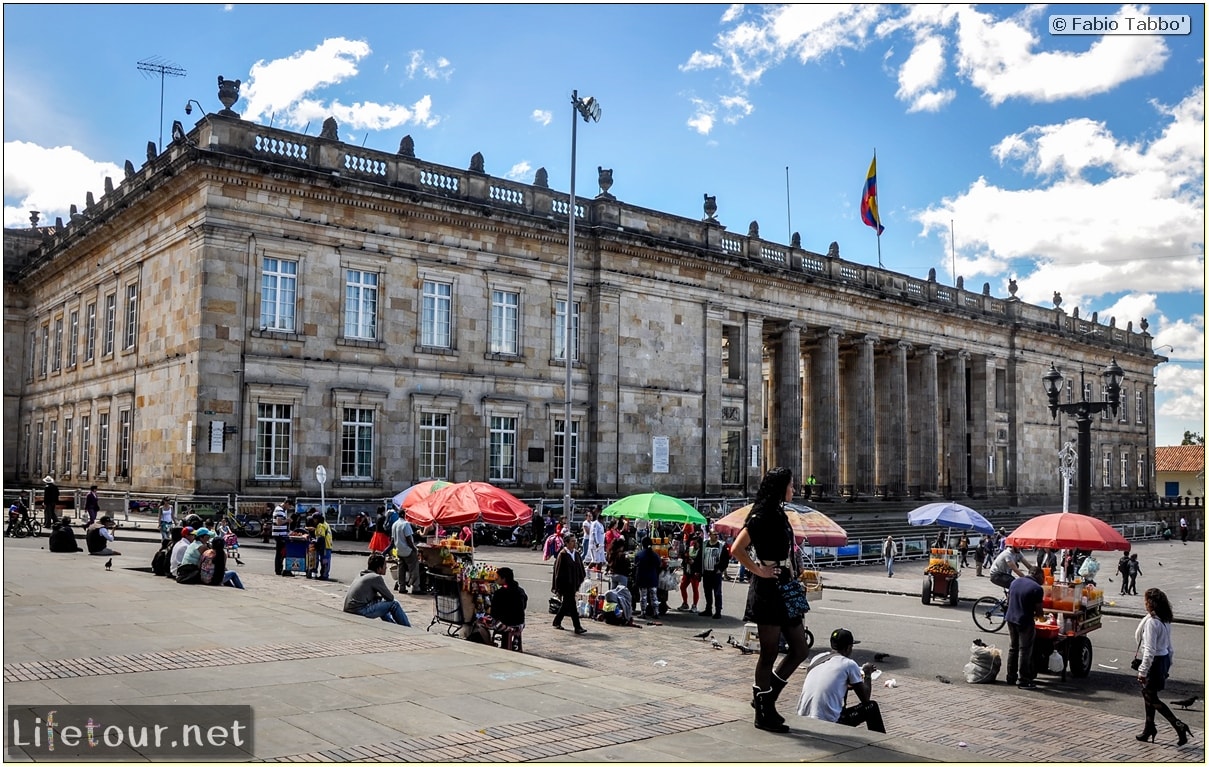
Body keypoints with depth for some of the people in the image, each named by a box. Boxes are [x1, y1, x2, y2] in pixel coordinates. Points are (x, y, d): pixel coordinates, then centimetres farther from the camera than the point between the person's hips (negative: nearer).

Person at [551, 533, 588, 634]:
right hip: (565, 584, -7)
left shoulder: (576, 554, 8)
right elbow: (558, 572, -11)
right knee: (572, 606, -7)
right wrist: (558, 589, -12)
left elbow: (580, 569, 15)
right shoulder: (562, 555, -12)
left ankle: (557, 622, 32)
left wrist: (578, 583, 9)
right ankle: (577, 627, -6)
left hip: (573, 584, 7)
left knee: (566, 605, 17)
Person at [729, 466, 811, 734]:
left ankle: (764, 697, 23)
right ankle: (764, 714, 14)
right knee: (769, 654, 1)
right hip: (768, 591, -9)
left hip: (785, 591, 9)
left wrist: (793, 579, 13)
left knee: (799, 650, 12)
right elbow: (736, 549, -23)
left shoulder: (779, 515, 14)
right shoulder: (761, 516, -14)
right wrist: (759, 571, -16)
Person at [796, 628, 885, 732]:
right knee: (872, 707, 15)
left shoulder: (817, 658, 13)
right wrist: (868, 674, 23)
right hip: (828, 723, -6)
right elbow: (865, 698, 7)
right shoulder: (849, 664, -3)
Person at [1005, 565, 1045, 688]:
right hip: (1025, 622, -7)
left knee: (1012, 648, 17)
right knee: (1024, 651, 2)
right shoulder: (1037, 588, -15)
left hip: (1011, 618, 7)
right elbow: (1039, 611, -13)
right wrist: (1037, 614, 8)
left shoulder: (1015, 582, 6)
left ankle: (1011, 677, 24)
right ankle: (1022, 680, 7)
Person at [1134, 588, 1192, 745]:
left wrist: (1143, 671, -20)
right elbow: (1169, 647, 14)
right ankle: (1149, 729, 25)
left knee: (1152, 698, 1)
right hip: (1164, 659, 9)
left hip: (1154, 662, -9)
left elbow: (1149, 650, -23)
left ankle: (1179, 726, -6)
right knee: (1148, 695, 18)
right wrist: (1168, 666, 23)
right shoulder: (1165, 620, 6)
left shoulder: (1151, 621, -22)